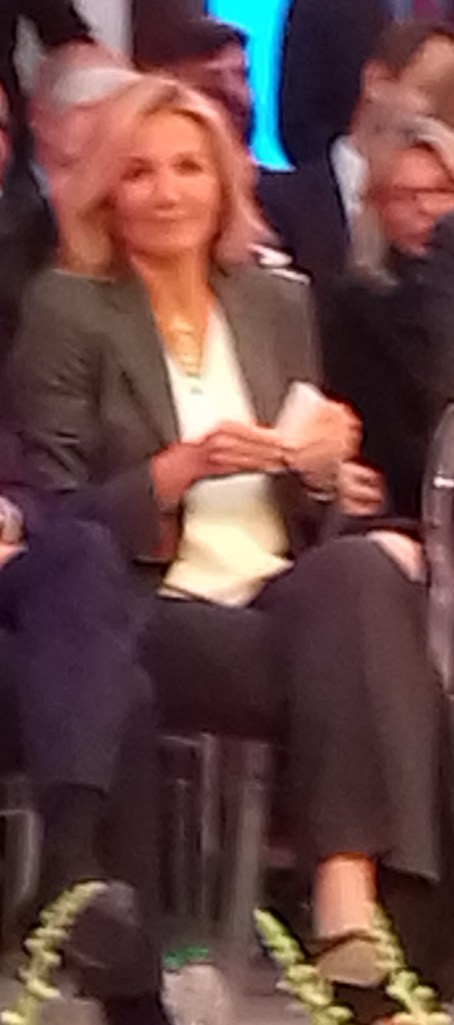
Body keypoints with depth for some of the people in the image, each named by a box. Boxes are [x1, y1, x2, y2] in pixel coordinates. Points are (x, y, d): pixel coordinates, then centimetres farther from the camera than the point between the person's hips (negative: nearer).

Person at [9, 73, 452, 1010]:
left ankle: (350, 905, -43)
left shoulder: (278, 305, 17)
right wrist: (178, 470, -17)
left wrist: (320, 468, -5)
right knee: (358, 661, -31)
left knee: (362, 567, -33)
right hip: (147, 615, -4)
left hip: (286, 593, 4)